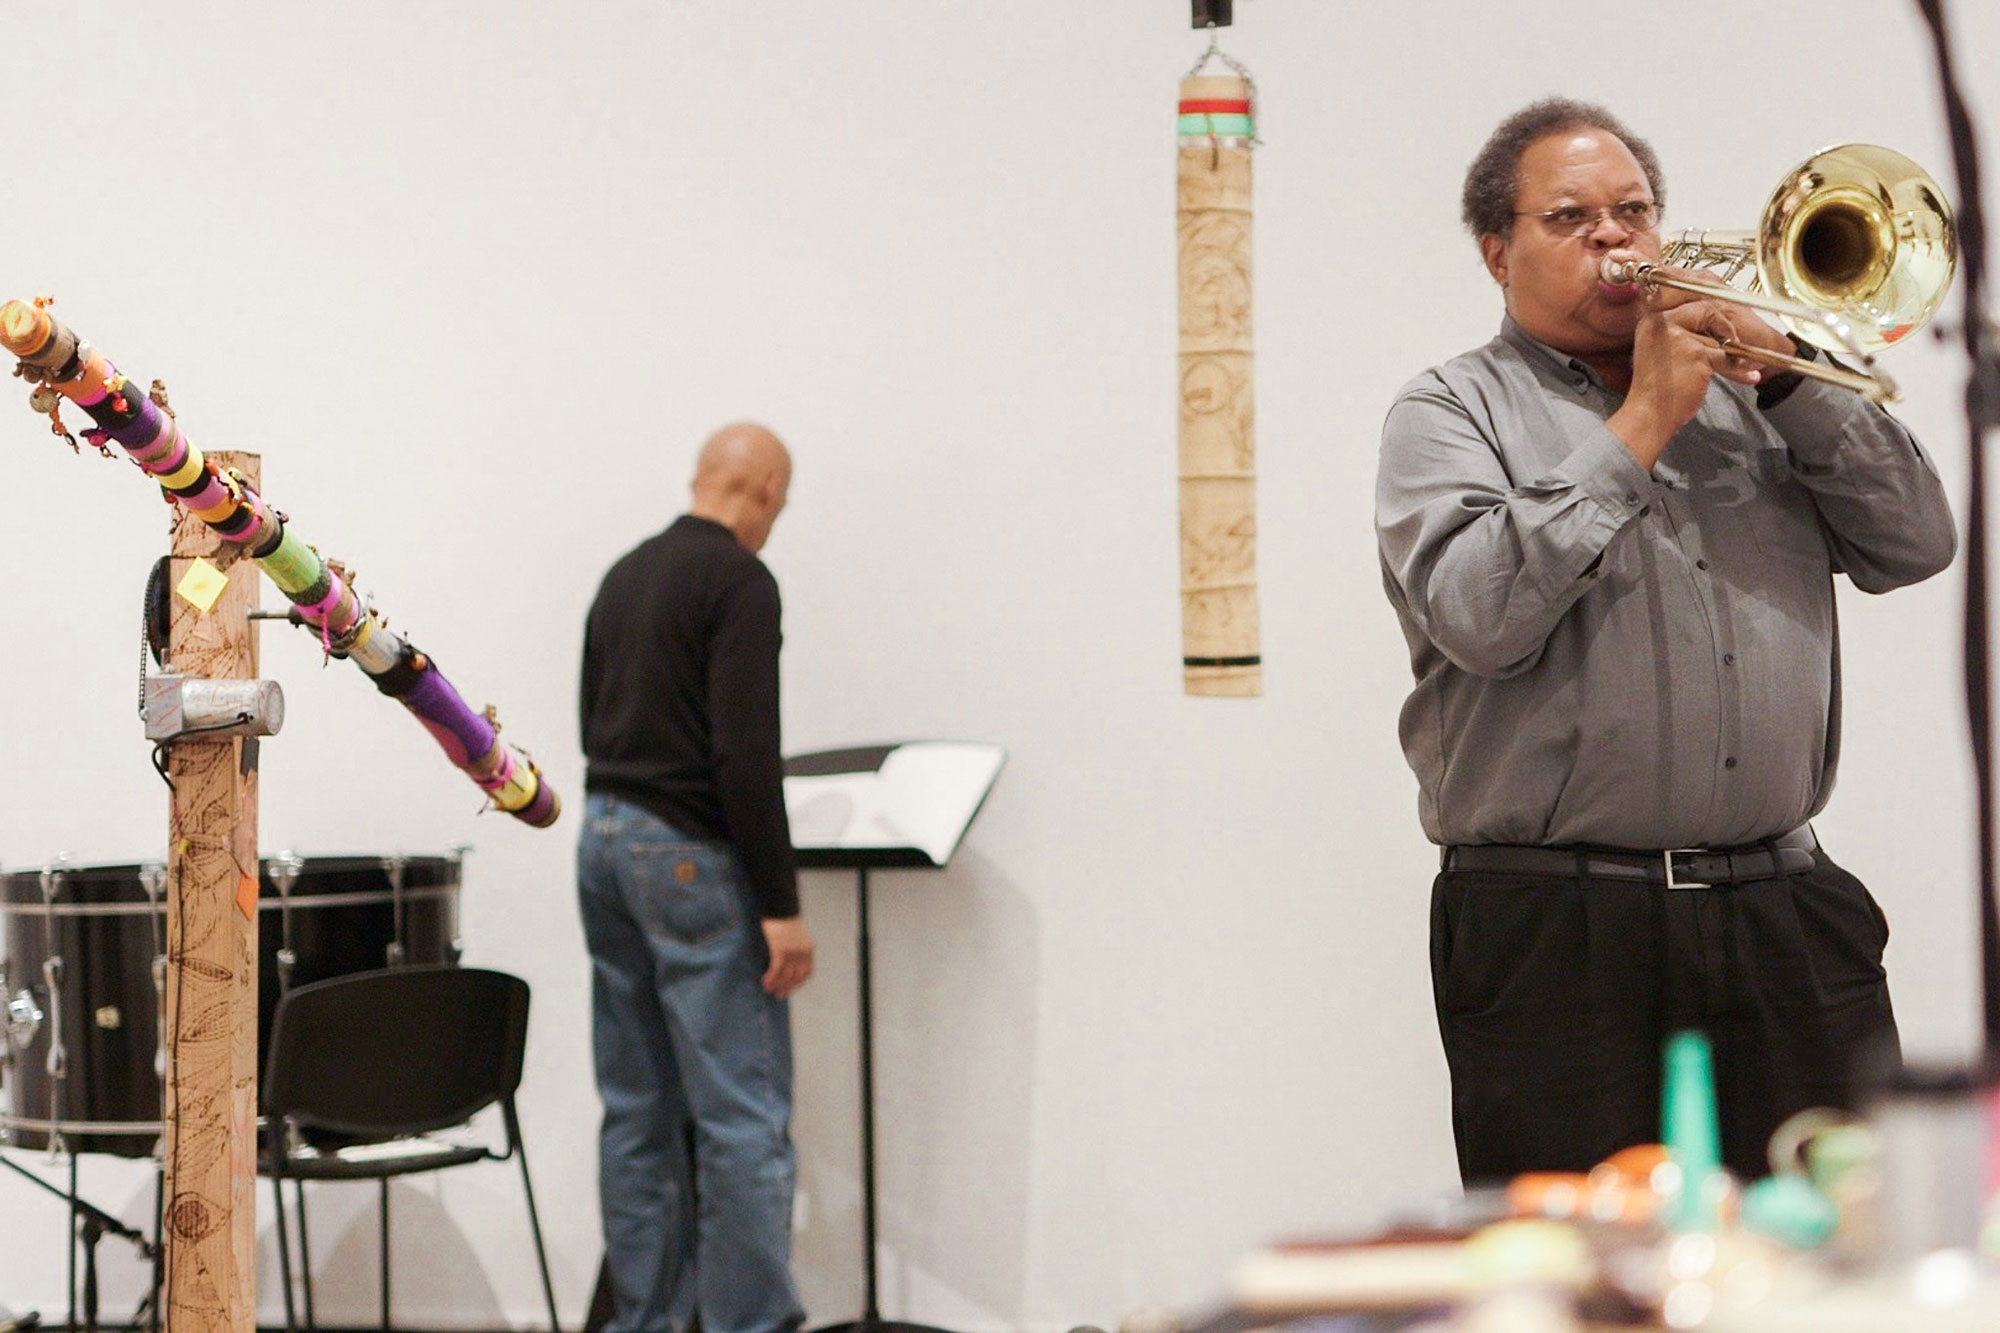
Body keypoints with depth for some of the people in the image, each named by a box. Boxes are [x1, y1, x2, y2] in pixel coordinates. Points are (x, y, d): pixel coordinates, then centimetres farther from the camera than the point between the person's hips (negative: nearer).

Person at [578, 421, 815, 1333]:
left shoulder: (625, 576, 15)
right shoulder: (739, 580, -12)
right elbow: (745, 753, -20)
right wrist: (781, 906, -18)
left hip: (606, 842, 9)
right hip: (691, 857, -9)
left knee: (639, 1114, 11)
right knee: (743, 1118, -6)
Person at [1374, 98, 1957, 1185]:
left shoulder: (1746, 394, 19)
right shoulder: (1452, 411, 6)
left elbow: (1916, 545, 8)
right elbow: (1477, 615, -13)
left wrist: (1784, 374, -1)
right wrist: (1642, 423, -8)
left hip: (1787, 920, 4)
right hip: (1556, 933, -3)